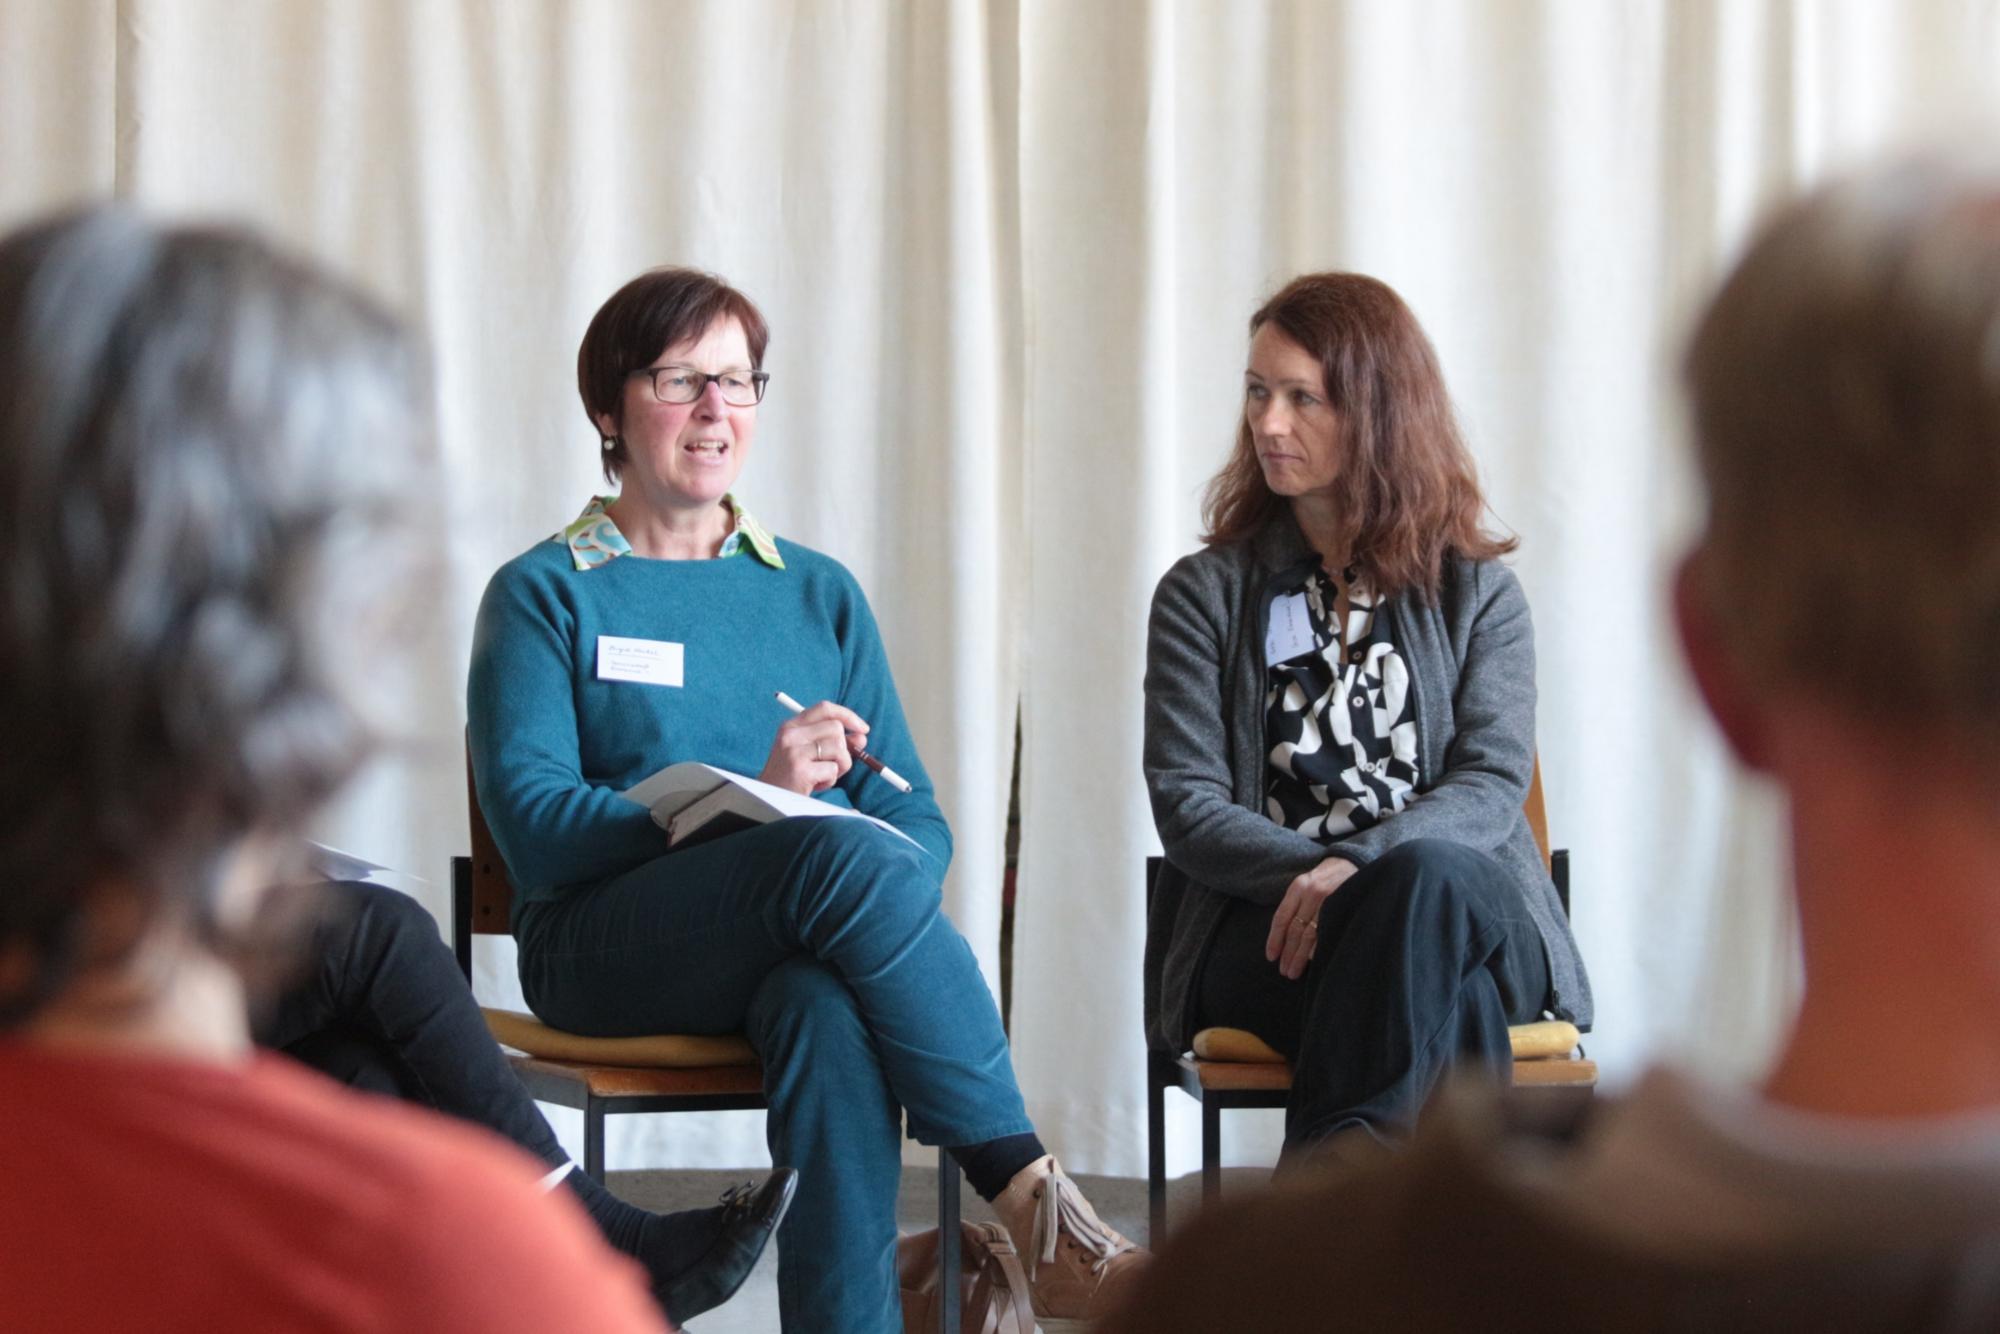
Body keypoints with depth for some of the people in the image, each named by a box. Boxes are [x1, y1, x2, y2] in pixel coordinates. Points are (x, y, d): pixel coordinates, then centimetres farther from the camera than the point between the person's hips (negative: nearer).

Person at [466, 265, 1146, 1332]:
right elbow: (530, 818, -6)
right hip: (602, 947, -3)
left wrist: (888, 899, -12)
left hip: (800, 952, 3)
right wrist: (755, 798, -18)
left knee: (827, 1010, -37)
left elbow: (918, 818, 14)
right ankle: (1033, 1208, -32)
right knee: (843, 851, -33)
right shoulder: (544, 595, 10)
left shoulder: (817, 594, 23)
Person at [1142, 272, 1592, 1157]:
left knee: (1431, 882, -39)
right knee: (1448, 993, -37)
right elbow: (1185, 803, 4)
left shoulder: (1478, 593, 15)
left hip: (1459, 896, 1)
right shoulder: (1204, 594, 16)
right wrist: (1309, 874, -18)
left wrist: (1361, 867, -22)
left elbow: (1493, 784, 0)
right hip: (1263, 934, -1)